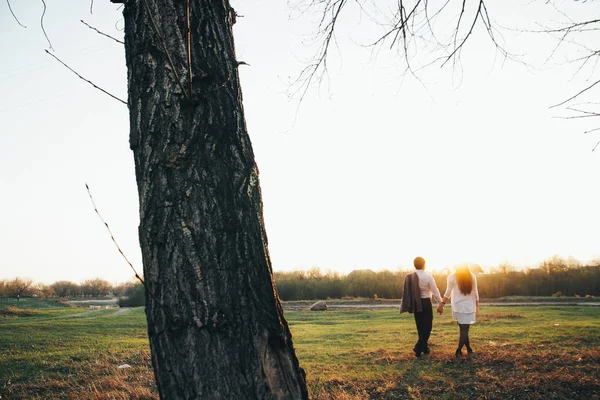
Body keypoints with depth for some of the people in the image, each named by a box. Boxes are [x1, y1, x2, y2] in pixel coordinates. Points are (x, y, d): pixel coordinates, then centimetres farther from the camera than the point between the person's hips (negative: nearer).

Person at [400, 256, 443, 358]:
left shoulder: (409, 277, -1)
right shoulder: (428, 277, -14)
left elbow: (407, 293, 3)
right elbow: (435, 292, -9)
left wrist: (411, 306, 12)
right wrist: (441, 303, 4)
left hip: (415, 304, 5)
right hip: (425, 303, -5)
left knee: (420, 327, 17)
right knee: (427, 327, 3)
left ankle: (425, 348, 26)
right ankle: (418, 348, -8)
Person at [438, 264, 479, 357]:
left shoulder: (452, 277, -5)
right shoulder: (472, 276, 1)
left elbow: (448, 293, -3)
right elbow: (475, 292, 5)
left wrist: (442, 303, 7)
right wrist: (477, 306, 14)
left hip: (458, 307, 0)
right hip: (469, 306, 0)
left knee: (463, 329, 11)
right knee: (465, 330, 1)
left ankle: (469, 349, 16)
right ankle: (458, 351, -2)